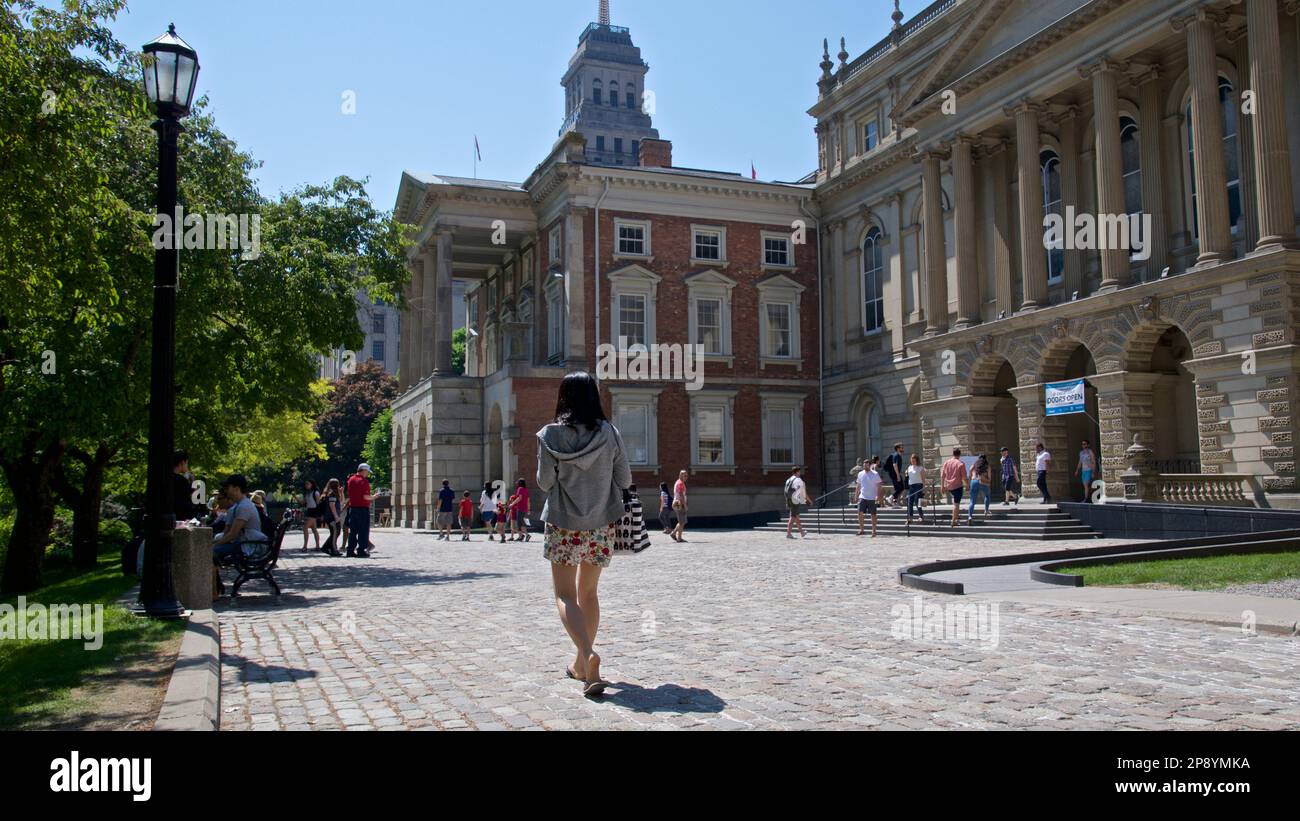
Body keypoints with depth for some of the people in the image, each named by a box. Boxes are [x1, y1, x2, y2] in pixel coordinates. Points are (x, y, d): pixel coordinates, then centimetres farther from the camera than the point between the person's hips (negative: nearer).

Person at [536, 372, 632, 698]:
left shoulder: (550, 434, -8)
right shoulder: (609, 433, -5)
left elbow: (544, 483, -6)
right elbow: (625, 480, 0)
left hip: (564, 526, -2)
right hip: (601, 525, 3)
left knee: (565, 596, 4)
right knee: (588, 592, 18)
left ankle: (588, 654, -21)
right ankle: (582, 665, 27)